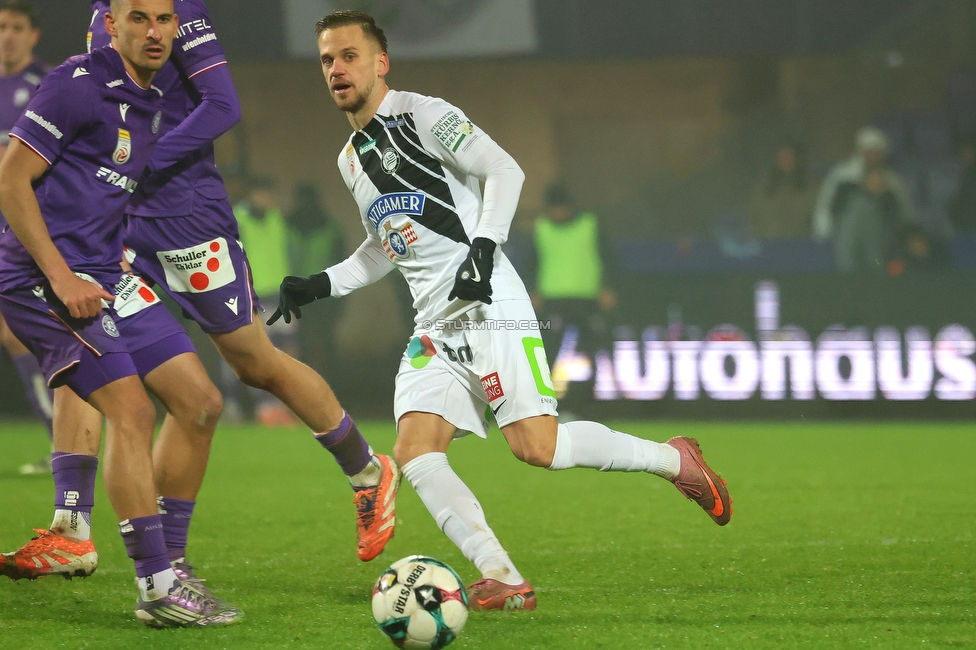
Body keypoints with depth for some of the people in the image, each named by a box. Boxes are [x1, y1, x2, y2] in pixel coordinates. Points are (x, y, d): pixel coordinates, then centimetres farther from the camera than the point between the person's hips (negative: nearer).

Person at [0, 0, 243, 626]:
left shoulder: (149, 101, 14)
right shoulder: (79, 85, -13)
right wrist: (60, 278, -20)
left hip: (106, 275, 9)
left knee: (201, 403, 3)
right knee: (132, 410, -18)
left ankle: (162, 569, 9)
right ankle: (158, 590, -15)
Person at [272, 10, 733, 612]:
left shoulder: (422, 114, -3)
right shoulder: (351, 159, 21)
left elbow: (504, 171, -11)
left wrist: (484, 246, -24)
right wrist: (322, 284, 21)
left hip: (489, 308, -8)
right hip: (434, 325, 8)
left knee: (536, 445, -18)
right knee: (414, 451, -13)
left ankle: (675, 460, 4)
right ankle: (503, 579, -19)